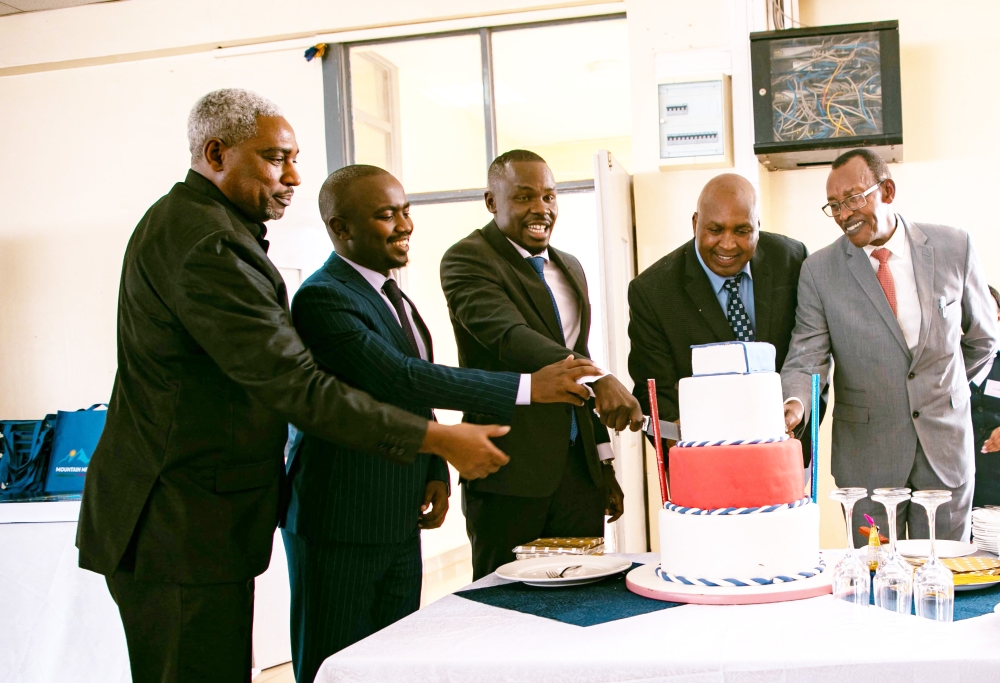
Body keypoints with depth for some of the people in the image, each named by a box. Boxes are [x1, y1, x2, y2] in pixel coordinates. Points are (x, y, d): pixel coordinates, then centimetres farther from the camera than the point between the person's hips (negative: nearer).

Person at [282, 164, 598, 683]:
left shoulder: (389, 294, 13)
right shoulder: (323, 297, -17)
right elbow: (397, 377, -28)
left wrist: (437, 472, 5)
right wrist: (528, 386, -29)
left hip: (400, 520, 9)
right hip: (341, 524, -8)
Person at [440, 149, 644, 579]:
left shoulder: (570, 268, 17)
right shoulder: (467, 260, -7)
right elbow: (508, 335, -25)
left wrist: (605, 464, 19)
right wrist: (596, 377, -39)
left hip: (580, 468, 6)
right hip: (510, 477, -6)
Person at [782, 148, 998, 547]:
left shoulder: (954, 248, -1)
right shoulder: (819, 271, -5)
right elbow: (806, 359, -11)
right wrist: (794, 404, -30)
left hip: (945, 443, 1)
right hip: (867, 453, -1)